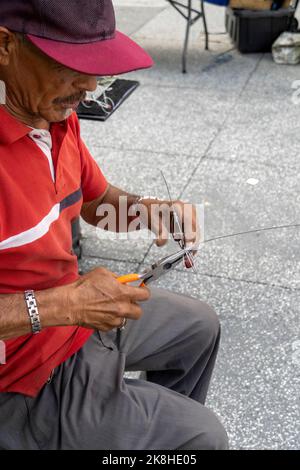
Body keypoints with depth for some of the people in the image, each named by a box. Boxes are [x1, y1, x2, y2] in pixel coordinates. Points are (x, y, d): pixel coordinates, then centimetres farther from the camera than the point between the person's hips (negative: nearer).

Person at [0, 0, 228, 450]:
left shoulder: (57, 116, -6)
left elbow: (97, 201, 11)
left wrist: (146, 208, -9)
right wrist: (59, 306, -32)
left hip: (80, 311, 8)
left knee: (199, 325, 26)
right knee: (203, 436, 5)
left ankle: (161, 425, 47)